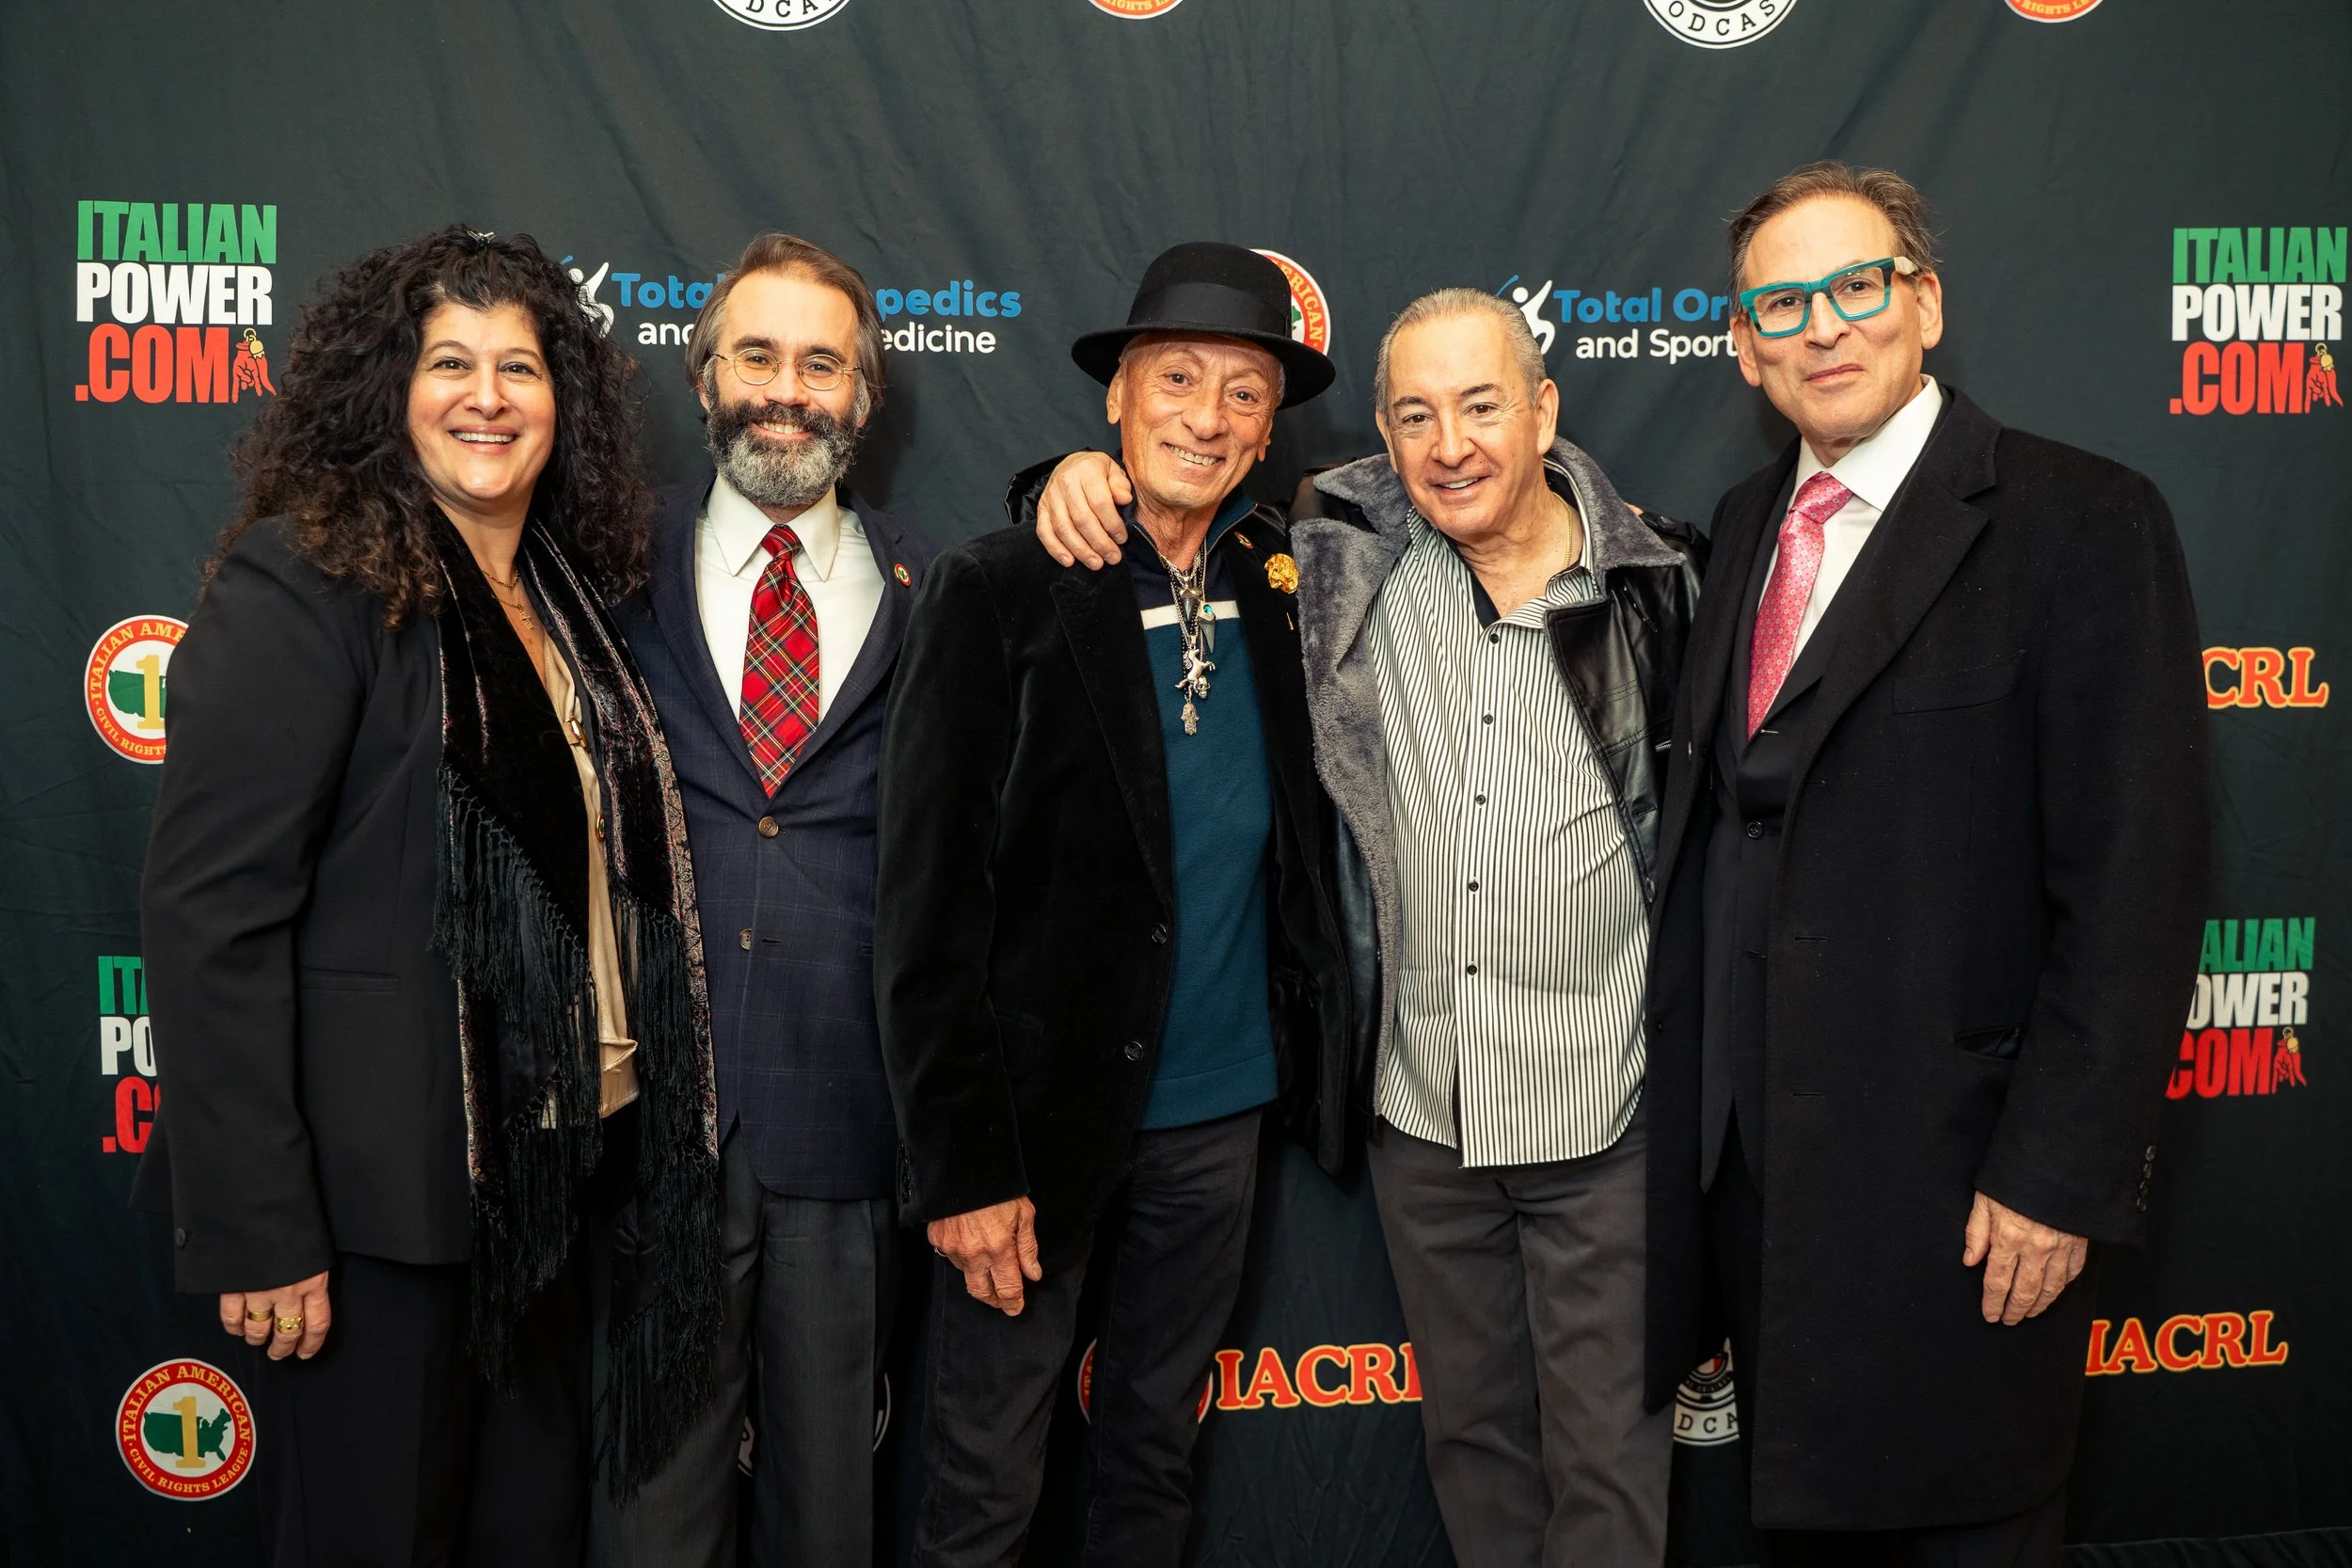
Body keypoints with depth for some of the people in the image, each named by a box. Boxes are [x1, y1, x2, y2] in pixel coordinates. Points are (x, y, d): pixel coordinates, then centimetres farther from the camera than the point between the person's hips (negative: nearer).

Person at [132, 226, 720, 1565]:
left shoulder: (571, 591, 10)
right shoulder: (305, 585, -12)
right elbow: (213, 914, -17)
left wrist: (633, 1128, 9)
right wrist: (252, 1229, -19)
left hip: (560, 1161, 7)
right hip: (380, 1192, -7)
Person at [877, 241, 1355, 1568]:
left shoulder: (1283, 584, 3)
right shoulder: (1000, 592, -11)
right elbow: (930, 903, -12)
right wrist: (965, 1161, -14)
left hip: (1218, 1111, 5)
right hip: (1042, 1109, -4)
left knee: (1159, 1457, 20)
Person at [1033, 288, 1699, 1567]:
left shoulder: (1652, 579, -6)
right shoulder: (1351, 554, -3)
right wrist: (1086, 472, -10)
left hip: (1601, 1116, -2)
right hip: (1421, 1102, 2)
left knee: (1608, 1451, 10)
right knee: (1468, 1425, 21)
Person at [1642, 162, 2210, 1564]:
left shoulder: (2083, 522, -11)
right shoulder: (1750, 521, 9)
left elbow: (2134, 880, -15)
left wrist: (2061, 1174, -17)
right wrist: (1697, 1103, 10)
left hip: (1952, 1170, -6)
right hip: (1751, 1143, 6)